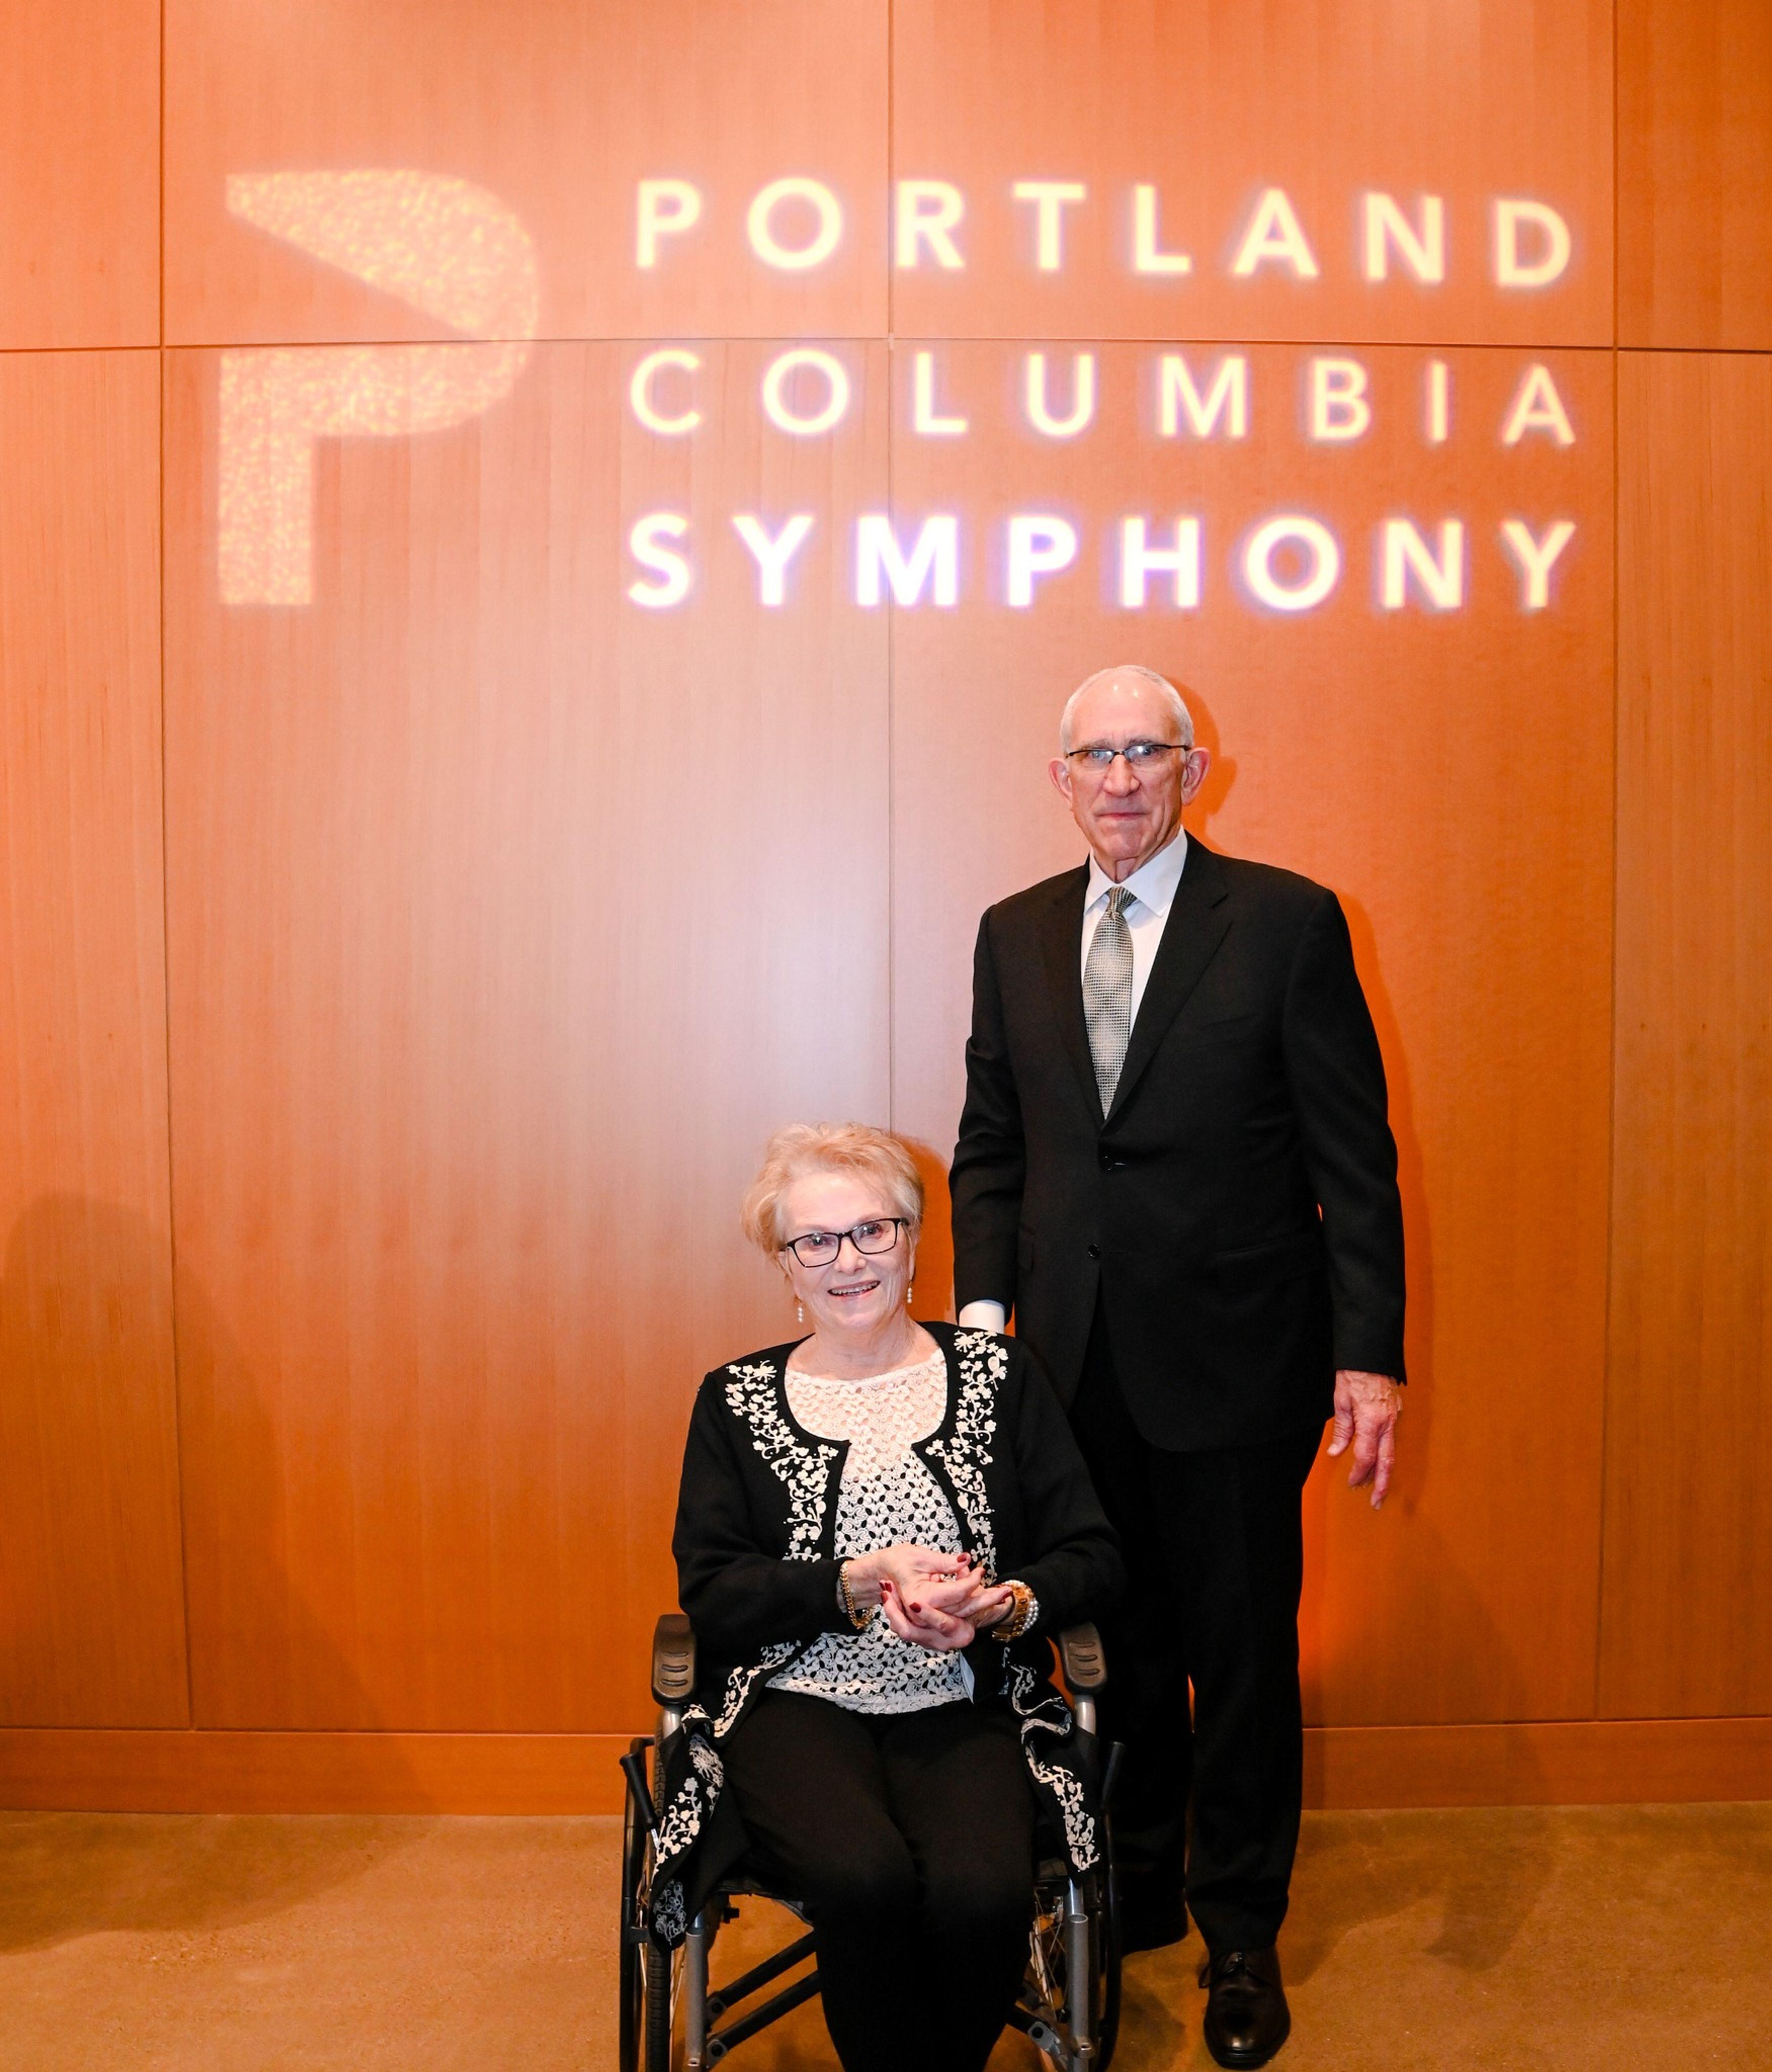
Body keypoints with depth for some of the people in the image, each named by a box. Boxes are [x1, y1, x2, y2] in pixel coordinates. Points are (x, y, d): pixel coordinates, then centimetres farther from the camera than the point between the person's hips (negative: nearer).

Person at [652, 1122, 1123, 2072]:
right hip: (799, 1707, 0)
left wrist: (1004, 1604, -16)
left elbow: (1091, 1557, 6)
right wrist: (864, 1581, -15)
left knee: (983, 1890, -27)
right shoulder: (737, 1399, 7)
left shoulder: (998, 1374, 8)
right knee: (865, 1878, -30)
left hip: (964, 1709, 1)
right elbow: (710, 1592, -1)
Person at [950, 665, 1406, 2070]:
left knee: (1243, 1655, 10)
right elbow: (991, 1142, 11)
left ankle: (1241, 1939, 32)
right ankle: (1137, 1889, 39)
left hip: (1233, 1363, -3)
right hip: (1076, 1362, 4)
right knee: (1115, 1646, 17)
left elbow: (1355, 1158, -7)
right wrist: (983, 1304, 0)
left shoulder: (1288, 922, -6)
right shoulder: (1016, 934, 7)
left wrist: (1372, 1358, -10)